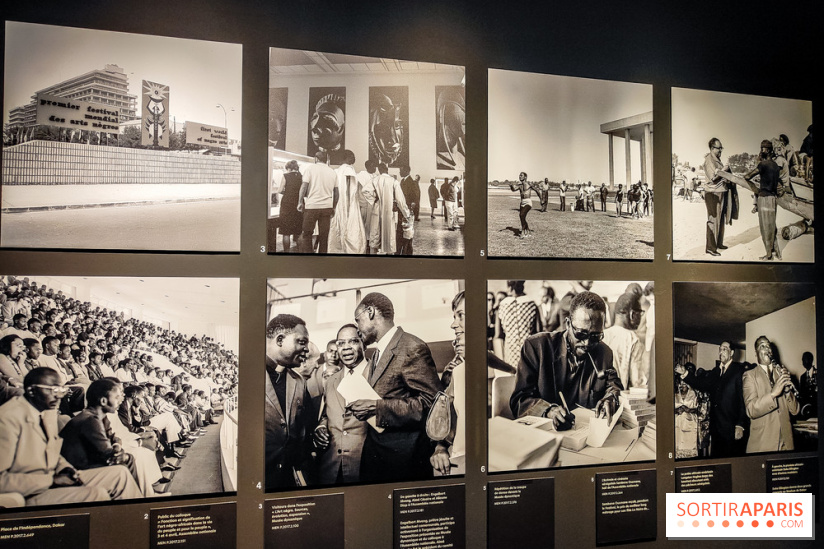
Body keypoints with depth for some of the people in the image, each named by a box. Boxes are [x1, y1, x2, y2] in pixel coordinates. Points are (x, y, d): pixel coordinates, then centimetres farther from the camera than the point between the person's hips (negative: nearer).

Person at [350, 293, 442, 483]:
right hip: (375, 453, 8)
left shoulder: (413, 348, -14)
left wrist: (376, 407, -21)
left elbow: (430, 403, -20)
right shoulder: (375, 356, 17)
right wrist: (364, 408, 4)